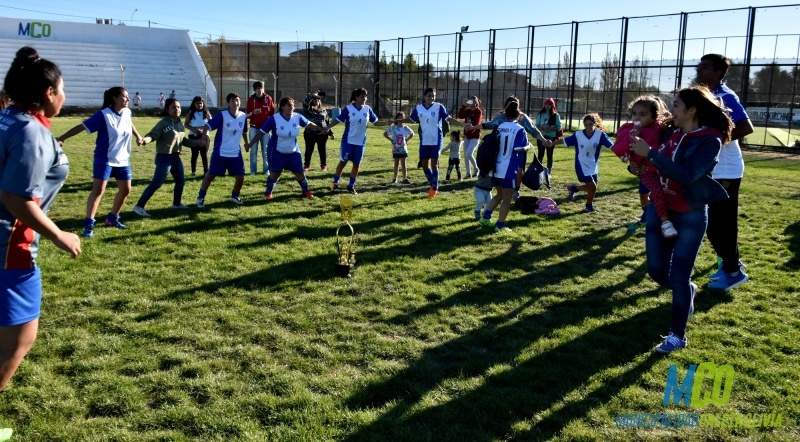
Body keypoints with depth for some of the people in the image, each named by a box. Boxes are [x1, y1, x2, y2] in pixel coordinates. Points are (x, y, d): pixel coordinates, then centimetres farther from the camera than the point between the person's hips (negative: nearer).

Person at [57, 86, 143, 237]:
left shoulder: (127, 113, -1)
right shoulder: (103, 115, -19)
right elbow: (82, 127, -20)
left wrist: (138, 136, 36)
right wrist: (62, 138, -24)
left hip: (123, 159, 7)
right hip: (105, 159, -7)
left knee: (125, 190, 10)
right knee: (98, 190, -11)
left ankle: (112, 218, 27)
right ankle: (88, 224, -5)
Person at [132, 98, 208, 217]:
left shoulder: (180, 124, 10)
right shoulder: (163, 123, -14)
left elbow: (183, 140, 20)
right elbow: (152, 135, -21)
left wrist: (197, 143, 19)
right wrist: (145, 140, -42)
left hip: (176, 157, 8)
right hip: (164, 157, -8)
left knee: (180, 181, 19)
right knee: (156, 184, -11)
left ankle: (176, 203, 39)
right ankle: (139, 206, -6)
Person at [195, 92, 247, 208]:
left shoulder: (243, 116, 1)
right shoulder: (222, 115, -13)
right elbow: (208, 125, -17)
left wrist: (246, 143, 26)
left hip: (236, 153, 4)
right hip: (220, 153, -4)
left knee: (240, 177, 1)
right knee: (210, 175, 1)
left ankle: (234, 196, 27)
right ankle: (200, 198, 14)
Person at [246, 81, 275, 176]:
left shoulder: (268, 99, 2)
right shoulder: (250, 99, 1)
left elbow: (273, 112, 9)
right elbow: (247, 114, 3)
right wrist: (253, 113, -17)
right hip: (254, 128, 0)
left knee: (265, 150, 3)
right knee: (253, 150, 1)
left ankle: (266, 169, 10)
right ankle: (253, 170, 6)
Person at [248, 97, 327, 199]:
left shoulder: (297, 117, -10)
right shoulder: (274, 119, -20)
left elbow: (309, 124, 9)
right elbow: (262, 132, -15)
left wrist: (321, 129, 15)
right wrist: (251, 144, -16)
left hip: (294, 152, 3)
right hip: (278, 153, -3)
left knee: (299, 172, 7)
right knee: (275, 173, -1)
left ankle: (306, 191, 27)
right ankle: (268, 192, 21)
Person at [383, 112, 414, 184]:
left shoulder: (405, 128, -1)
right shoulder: (393, 127, -4)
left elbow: (412, 134, 13)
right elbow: (385, 134, 2)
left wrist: (406, 140, 2)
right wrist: (391, 140, -6)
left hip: (403, 149, 1)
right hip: (395, 149, 0)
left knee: (403, 164, 2)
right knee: (396, 163, 8)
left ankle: (405, 179, 2)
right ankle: (394, 178, 17)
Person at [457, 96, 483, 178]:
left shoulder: (478, 112, -11)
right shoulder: (468, 111, 8)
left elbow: (476, 124, -18)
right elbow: (460, 116, -9)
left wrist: (469, 132, -24)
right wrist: (464, 106, -15)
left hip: (475, 136, -7)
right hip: (467, 136, 7)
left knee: (469, 154, -15)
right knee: (465, 155, 5)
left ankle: (476, 169, 8)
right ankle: (468, 173, 14)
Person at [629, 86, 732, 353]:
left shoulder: (710, 141, -16)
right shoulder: (671, 134, 3)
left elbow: (686, 175, -29)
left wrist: (650, 153, -31)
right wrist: (641, 168, 0)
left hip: (690, 217, -6)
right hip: (659, 210, 6)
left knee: (678, 277, -5)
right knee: (657, 271, 11)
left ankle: (677, 336, 11)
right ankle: (688, 291, 43)